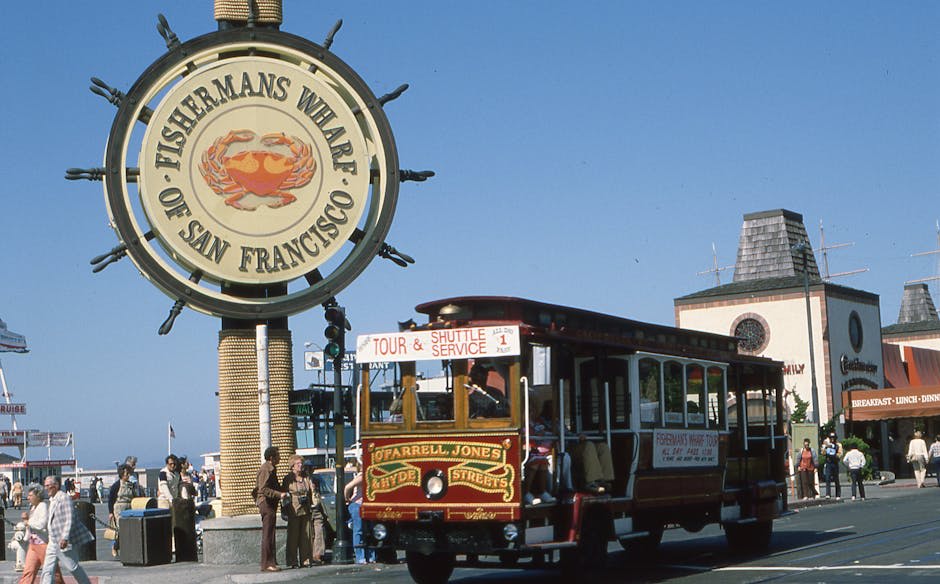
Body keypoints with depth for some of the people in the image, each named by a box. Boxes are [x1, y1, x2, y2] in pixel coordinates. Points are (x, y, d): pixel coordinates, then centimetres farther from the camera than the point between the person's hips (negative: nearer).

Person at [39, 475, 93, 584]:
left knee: (73, 567, -1)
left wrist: (65, 538, -27)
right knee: (47, 569, 4)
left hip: (63, 542, -9)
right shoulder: (52, 500, 14)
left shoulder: (63, 498, -14)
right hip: (53, 542, 9)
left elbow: (69, 520, -21)